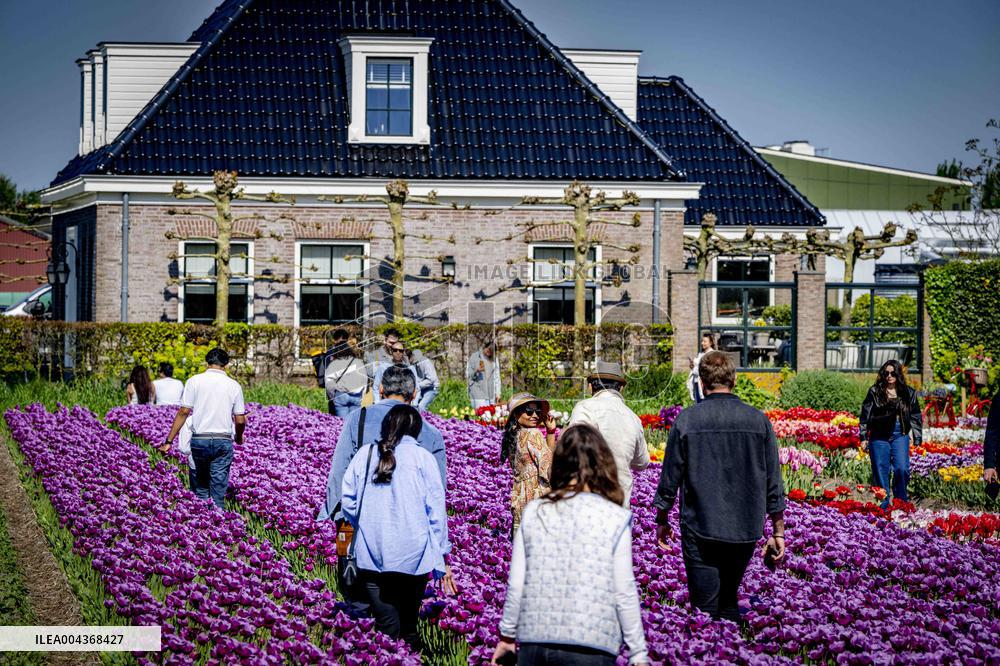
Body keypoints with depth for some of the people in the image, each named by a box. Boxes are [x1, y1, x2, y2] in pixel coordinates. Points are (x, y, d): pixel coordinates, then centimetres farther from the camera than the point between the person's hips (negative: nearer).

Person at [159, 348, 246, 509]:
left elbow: (183, 412, -5)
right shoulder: (234, 386, 3)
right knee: (218, 493, 5)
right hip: (223, 441, 1)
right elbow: (240, 420, 4)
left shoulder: (194, 381, -1)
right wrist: (239, 437, 26)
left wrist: (169, 441, 0)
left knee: (200, 488, 12)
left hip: (199, 440, 0)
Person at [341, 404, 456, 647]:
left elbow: (348, 503, 7)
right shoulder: (422, 457, 1)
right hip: (412, 555, -1)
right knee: (408, 627, 9)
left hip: (370, 555, 1)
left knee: (386, 628, 2)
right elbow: (436, 511, -1)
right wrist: (441, 559, 3)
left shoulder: (364, 454, 7)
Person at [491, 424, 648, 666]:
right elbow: (625, 593, -5)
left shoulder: (534, 512, 2)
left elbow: (516, 584, 4)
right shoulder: (615, 519, -6)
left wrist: (507, 635, 18)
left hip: (533, 645, 3)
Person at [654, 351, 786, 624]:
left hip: (700, 530, -2)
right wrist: (777, 532, 11)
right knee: (729, 601, 19)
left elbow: (670, 478, 0)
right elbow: (773, 483, 2)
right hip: (746, 530, 3)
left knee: (706, 608, 3)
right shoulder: (758, 420, -1)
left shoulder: (686, 420, -7)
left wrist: (662, 521, 14)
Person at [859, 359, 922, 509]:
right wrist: (863, 437, 1)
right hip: (879, 437, 0)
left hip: (900, 436, 0)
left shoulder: (908, 393, 8)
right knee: (881, 472, 2)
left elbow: (915, 417, 12)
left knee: (901, 469, -14)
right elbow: (865, 415, 5)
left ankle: (902, 502, 5)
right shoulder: (875, 392, 3)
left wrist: (917, 440, 8)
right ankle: (883, 507, 12)